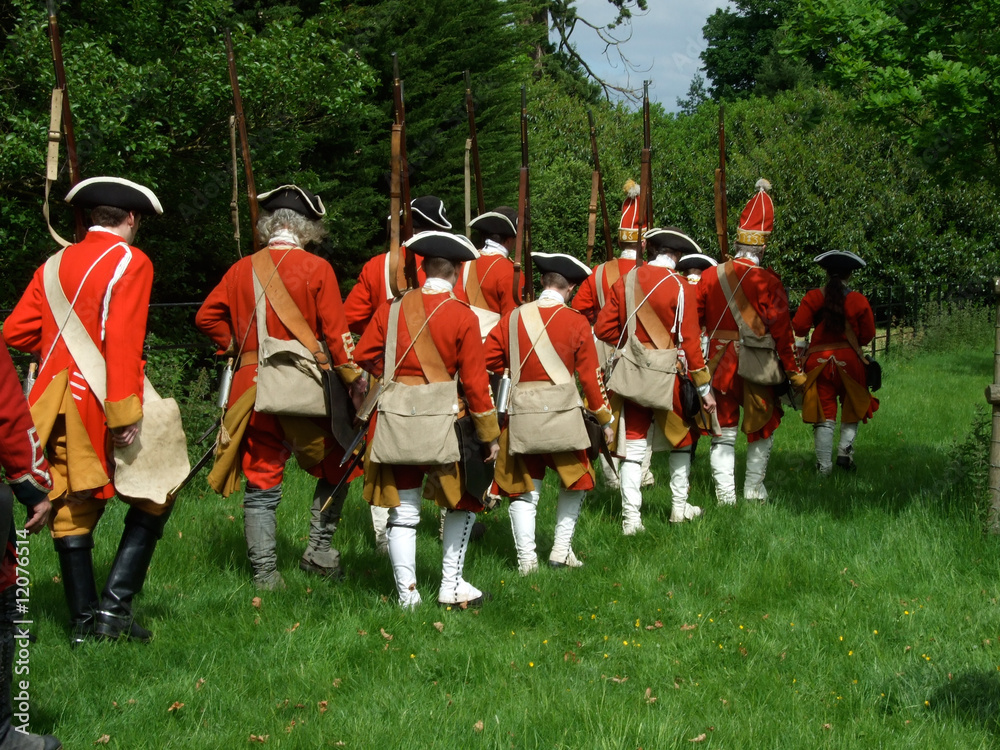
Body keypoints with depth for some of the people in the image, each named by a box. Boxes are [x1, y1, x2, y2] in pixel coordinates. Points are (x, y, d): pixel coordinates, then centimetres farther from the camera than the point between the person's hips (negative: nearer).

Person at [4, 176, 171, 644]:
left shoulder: (56, 264, 12)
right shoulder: (130, 262, -6)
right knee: (153, 499, 6)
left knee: (72, 508, 9)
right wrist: (125, 412, -19)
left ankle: (84, 620, 13)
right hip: (102, 403, -6)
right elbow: (122, 339, -17)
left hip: (59, 404, 6)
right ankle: (115, 606, -4)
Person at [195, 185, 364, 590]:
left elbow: (206, 317, 8)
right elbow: (335, 329, -8)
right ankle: (318, 549, 12)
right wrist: (353, 378, -3)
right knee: (336, 466, 17)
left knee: (261, 482, 7)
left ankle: (264, 572, 7)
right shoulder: (317, 269, -5)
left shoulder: (242, 269, 6)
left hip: (253, 387, 3)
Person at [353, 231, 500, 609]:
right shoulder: (463, 317, -6)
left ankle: (407, 595, 9)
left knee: (403, 510, 9)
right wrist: (490, 434, 2)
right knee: (463, 502, 17)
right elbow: (475, 382, -5)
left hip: (394, 418, 3)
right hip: (440, 421, -3)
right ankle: (451, 587, 17)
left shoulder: (392, 309, 2)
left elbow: (364, 355, 6)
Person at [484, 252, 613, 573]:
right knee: (575, 481, 17)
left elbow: (487, 360, 3)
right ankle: (561, 551, 14)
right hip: (562, 413, -2)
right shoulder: (577, 322, -4)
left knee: (524, 488, 10)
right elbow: (590, 375, -3)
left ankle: (526, 558, 5)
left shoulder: (513, 317, 2)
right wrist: (604, 419, 7)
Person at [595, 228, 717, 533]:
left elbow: (603, 328, 1)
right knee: (680, 439, 19)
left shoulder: (625, 282, 1)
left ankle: (631, 517, 0)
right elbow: (689, 341, -11)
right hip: (667, 375, -3)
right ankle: (679, 507, 26)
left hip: (631, 374, 3)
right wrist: (704, 387, -5)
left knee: (633, 446, 4)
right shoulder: (679, 286, -10)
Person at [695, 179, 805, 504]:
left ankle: (725, 494, 6)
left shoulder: (710, 276, -1)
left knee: (723, 431, 10)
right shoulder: (768, 281, -12)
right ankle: (754, 489, 19)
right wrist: (793, 370, -1)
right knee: (762, 428, 15)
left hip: (719, 364, 3)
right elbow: (781, 330, -9)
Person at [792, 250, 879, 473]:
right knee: (852, 408, 21)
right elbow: (867, 334, 1)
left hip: (819, 361, 1)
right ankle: (845, 451, 9)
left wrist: (801, 346, 10)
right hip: (848, 359, -1)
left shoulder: (813, 298, -3)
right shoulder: (858, 300, -3)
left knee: (824, 415, 5)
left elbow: (798, 327, -9)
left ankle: (824, 465, 4)